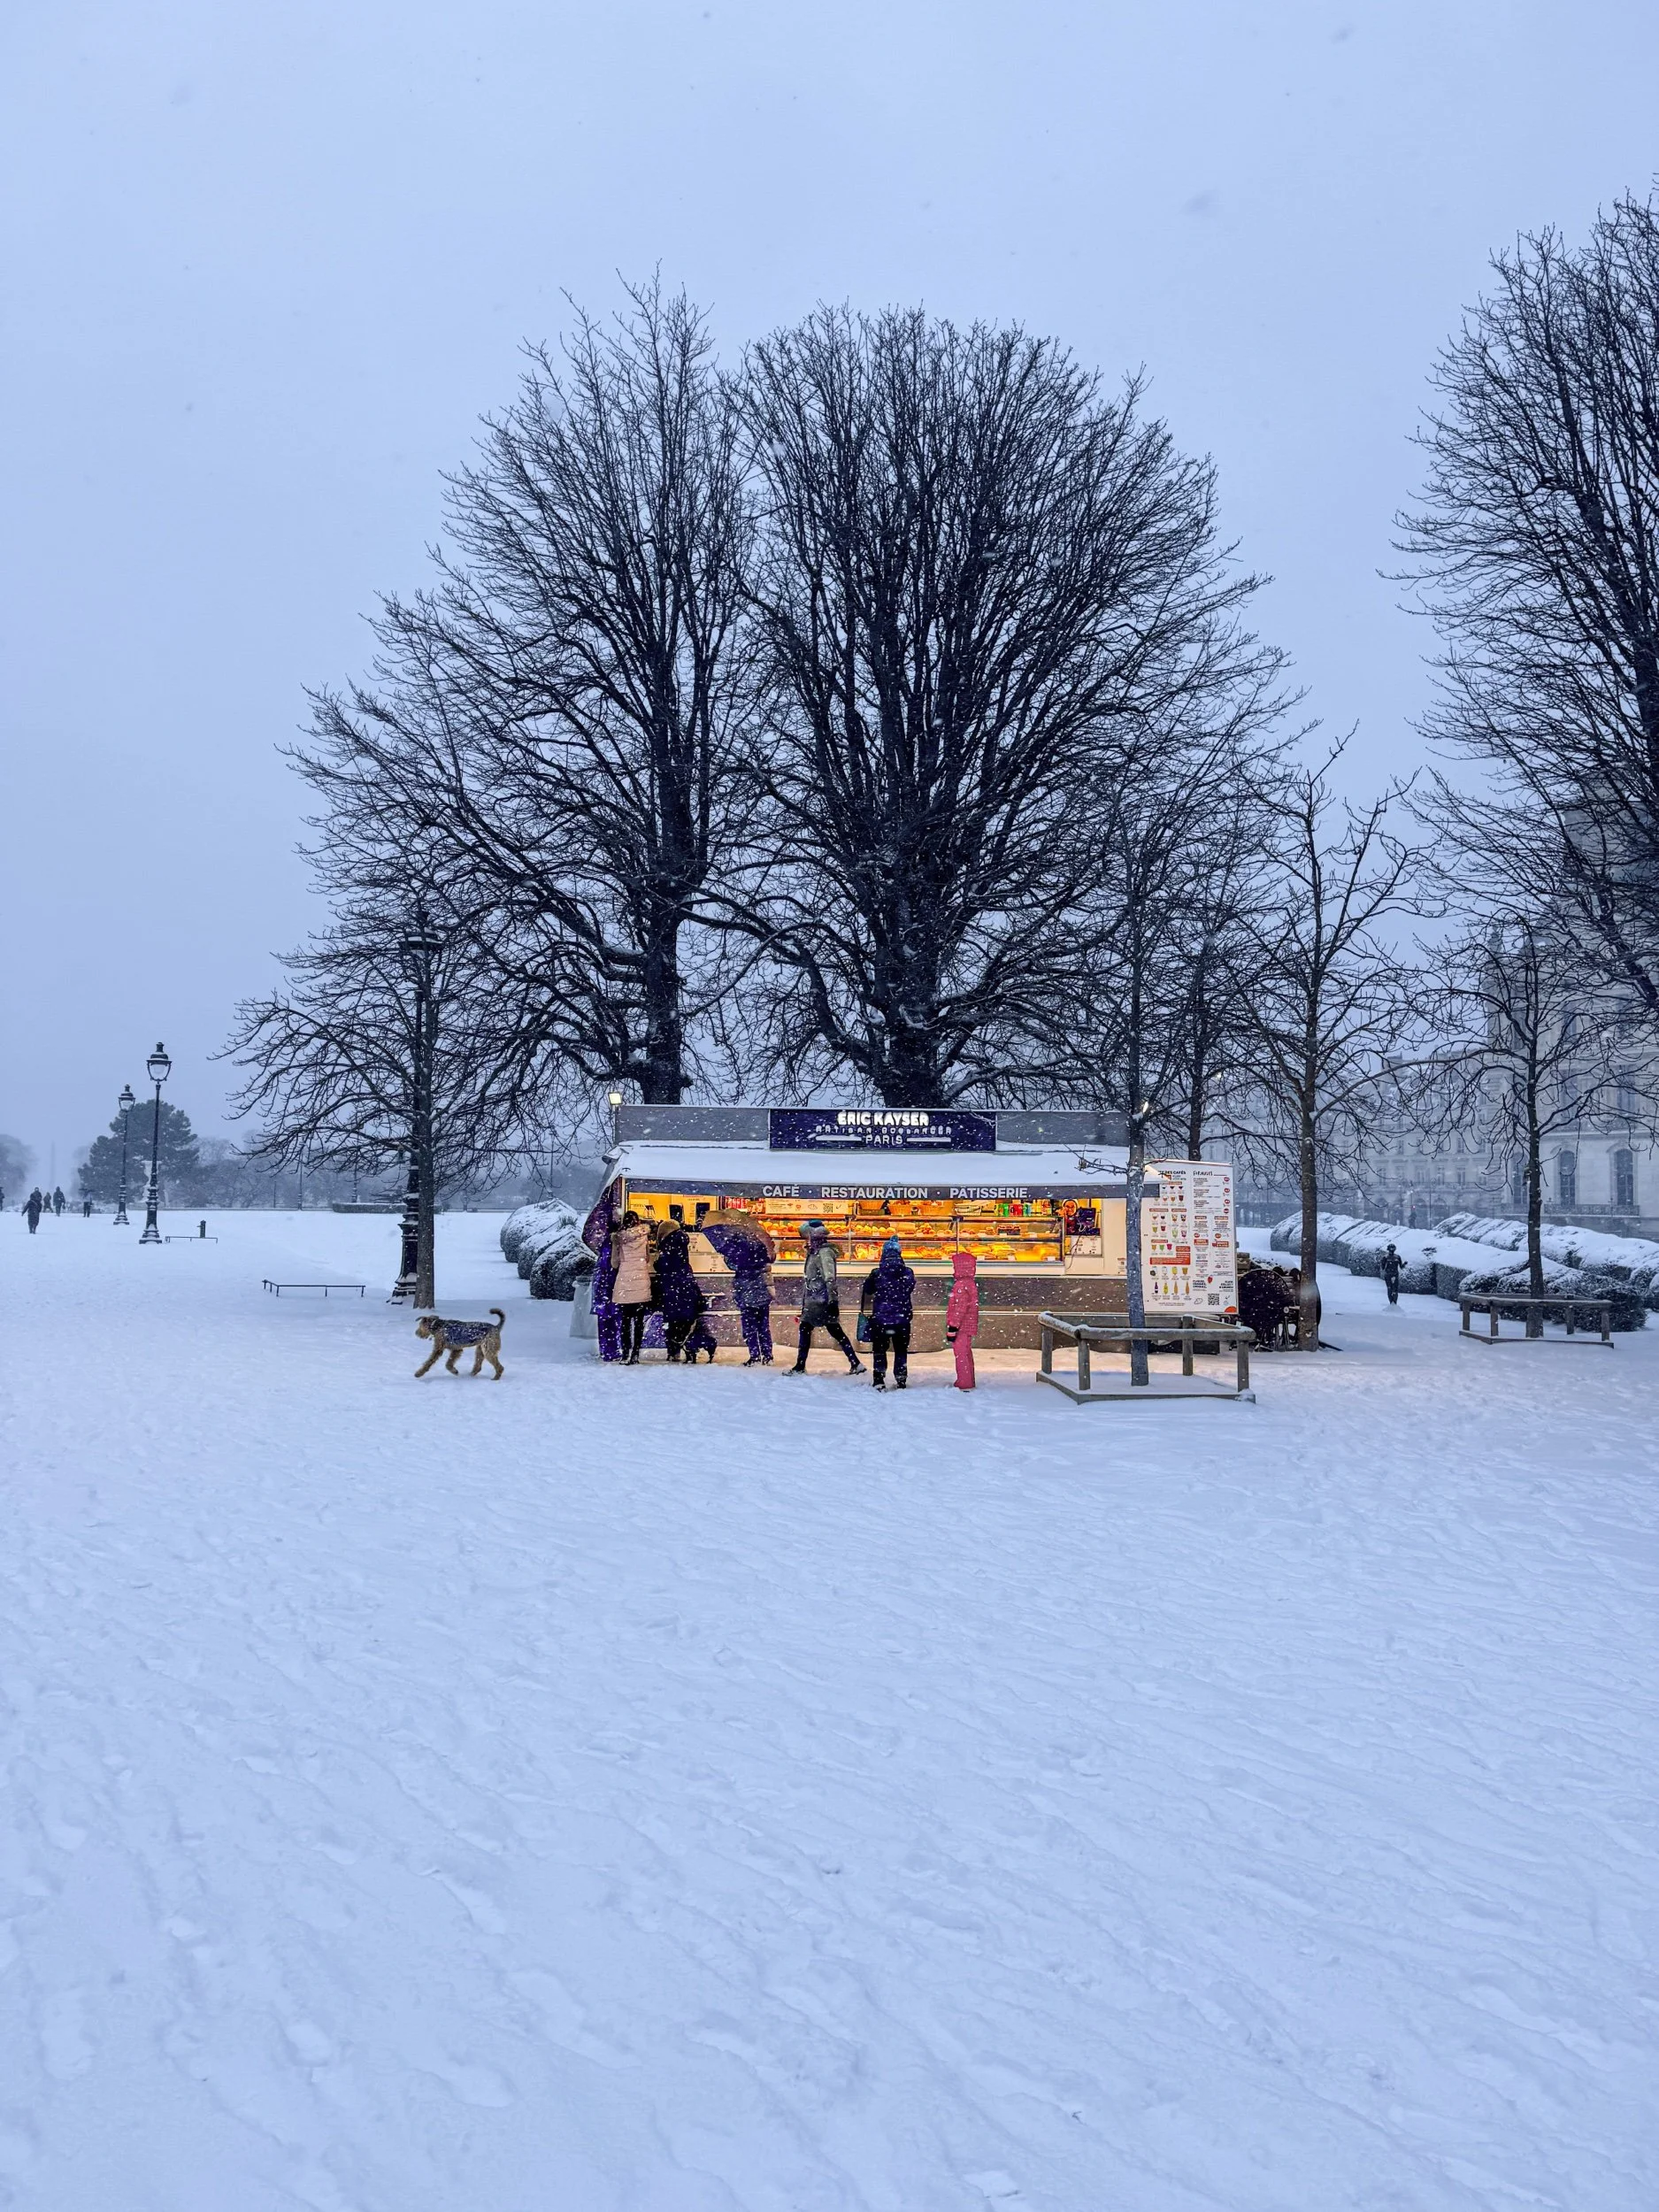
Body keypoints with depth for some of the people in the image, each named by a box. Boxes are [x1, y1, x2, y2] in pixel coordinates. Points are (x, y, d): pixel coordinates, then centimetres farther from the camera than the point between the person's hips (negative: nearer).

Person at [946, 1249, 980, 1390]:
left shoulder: (961, 1285, -19)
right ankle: (968, 1383, 27)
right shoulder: (971, 1283, 12)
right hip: (967, 1327, 10)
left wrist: (952, 1328, -20)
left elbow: (959, 1309, -23)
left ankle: (964, 1384, 0)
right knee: (966, 1354, 18)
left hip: (961, 1327, -10)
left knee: (961, 1355, -4)